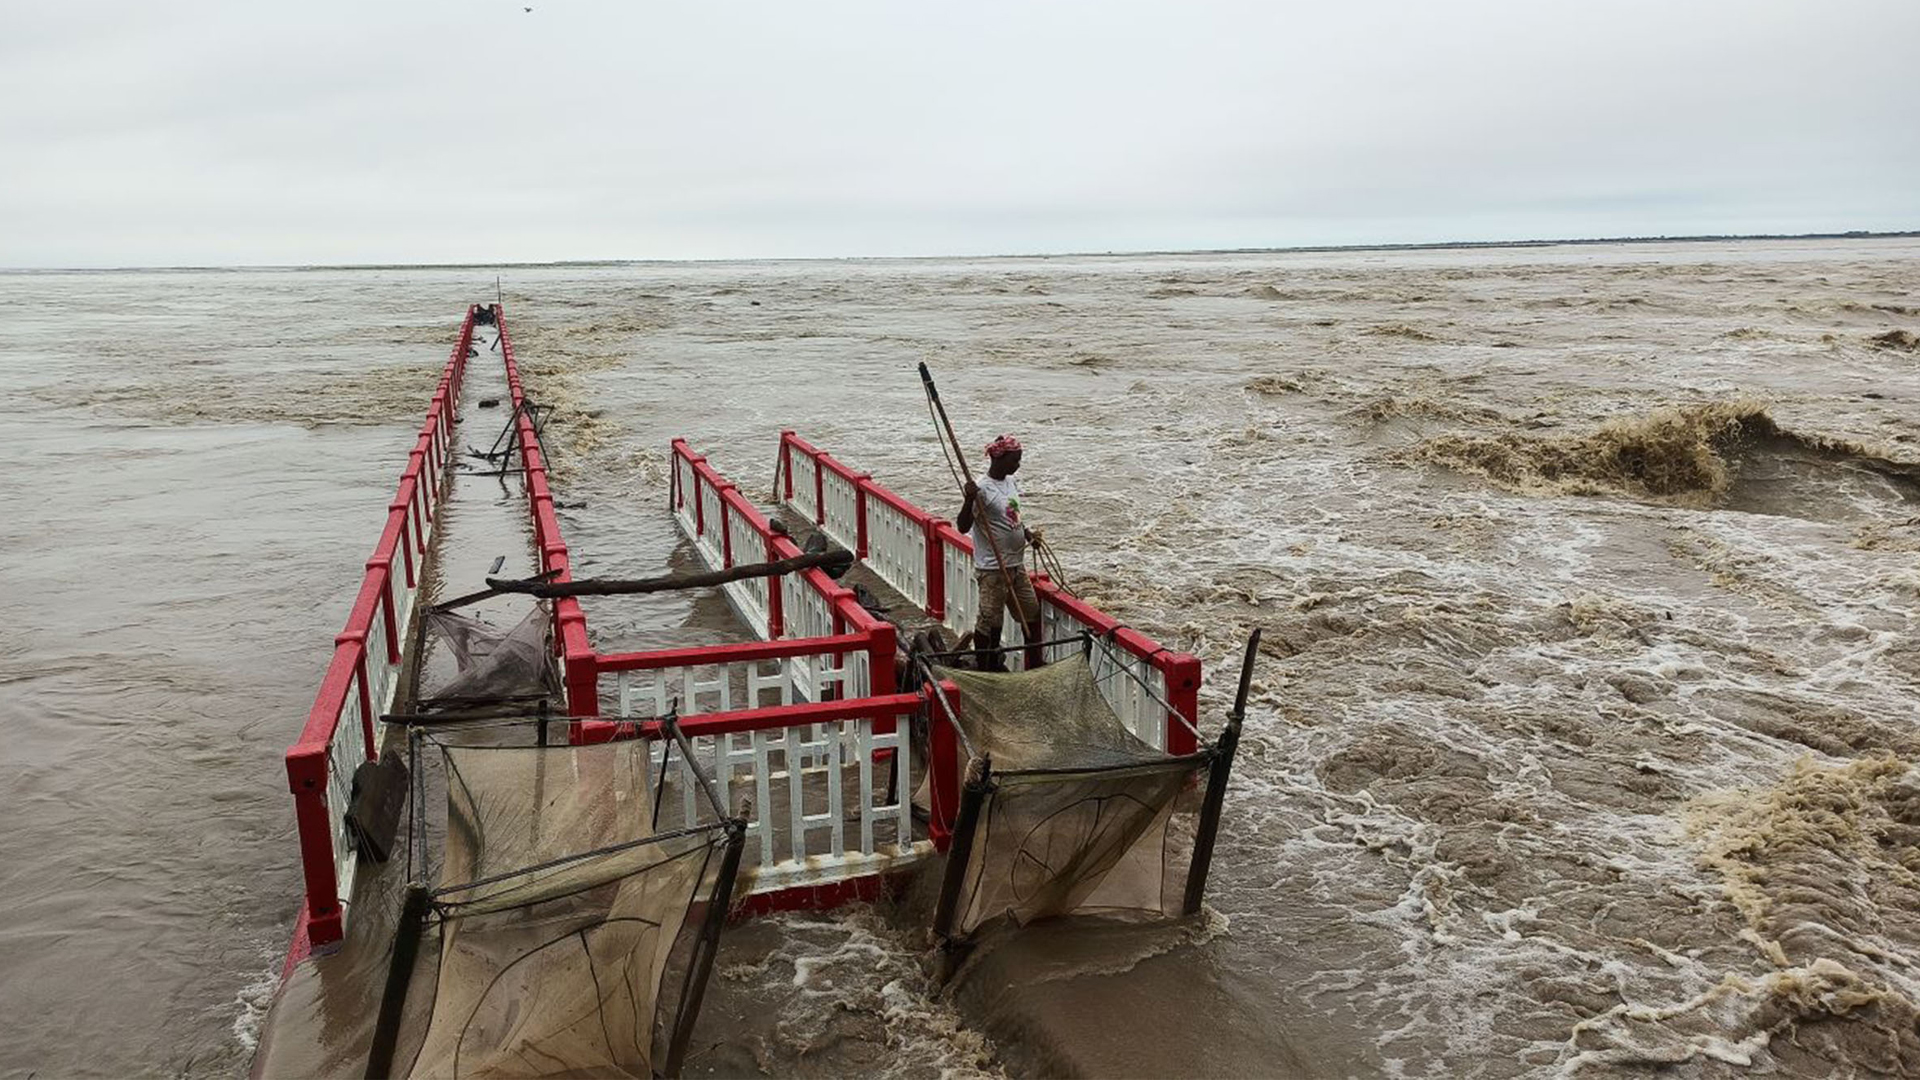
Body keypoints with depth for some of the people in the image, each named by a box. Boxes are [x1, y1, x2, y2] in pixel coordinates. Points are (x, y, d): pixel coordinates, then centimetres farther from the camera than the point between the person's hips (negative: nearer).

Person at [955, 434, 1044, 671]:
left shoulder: (1011, 482, 8)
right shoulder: (983, 489, -18)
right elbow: (963, 527, -24)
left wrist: (1027, 532, 10)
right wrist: (970, 499, -37)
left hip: (1016, 564, 9)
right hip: (992, 569, -9)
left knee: (1032, 612, 16)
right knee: (990, 621, -1)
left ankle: (1036, 665, 31)